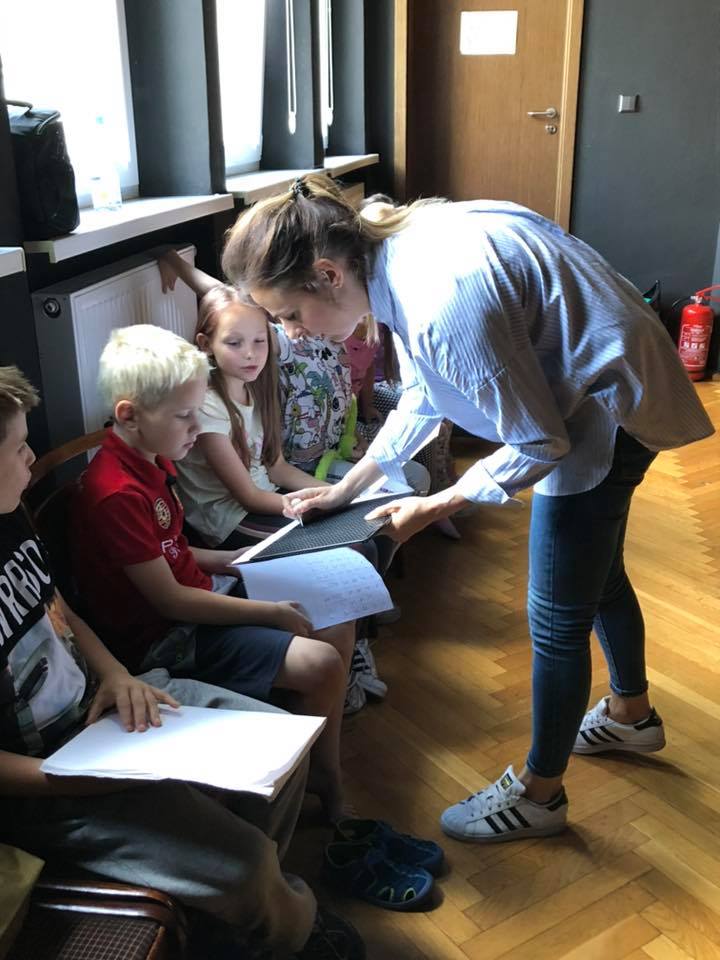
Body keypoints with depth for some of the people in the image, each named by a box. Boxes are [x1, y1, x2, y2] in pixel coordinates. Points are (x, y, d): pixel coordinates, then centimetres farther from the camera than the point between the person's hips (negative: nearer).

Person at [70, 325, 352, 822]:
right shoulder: (116, 494, -27)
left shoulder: (153, 458, 3)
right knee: (321, 664, -18)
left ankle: (325, 766, 20)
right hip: (165, 637, -10)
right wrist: (271, 612, -18)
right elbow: (169, 600, -23)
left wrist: (222, 559, 2)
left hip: (200, 592, 10)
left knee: (339, 624, 6)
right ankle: (327, 782, 10)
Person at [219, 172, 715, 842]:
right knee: (594, 571, 26)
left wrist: (436, 508, -13)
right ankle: (631, 713, 50)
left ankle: (538, 793, 24)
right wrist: (349, 486, 13)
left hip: (607, 409, -9)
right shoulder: (397, 255, -4)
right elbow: (421, 398, 11)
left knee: (557, 617, 3)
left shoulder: (445, 301, -34)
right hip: (605, 389, 9)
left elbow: (539, 445, -24)